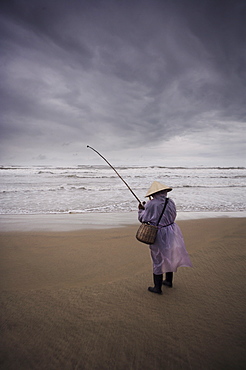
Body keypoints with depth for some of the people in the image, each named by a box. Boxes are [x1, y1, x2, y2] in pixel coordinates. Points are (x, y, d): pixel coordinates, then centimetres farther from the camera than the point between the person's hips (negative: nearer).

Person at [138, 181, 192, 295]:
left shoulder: (151, 204, -19)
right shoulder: (170, 202, -4)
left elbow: (143, 219, -11)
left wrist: (141, 209, 9)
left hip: (159, 235, -6)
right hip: (171, 233, 6)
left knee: (158, 259, 7)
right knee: (169, 256, 22)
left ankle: (157, 287, 20)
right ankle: (169, 281, 41)